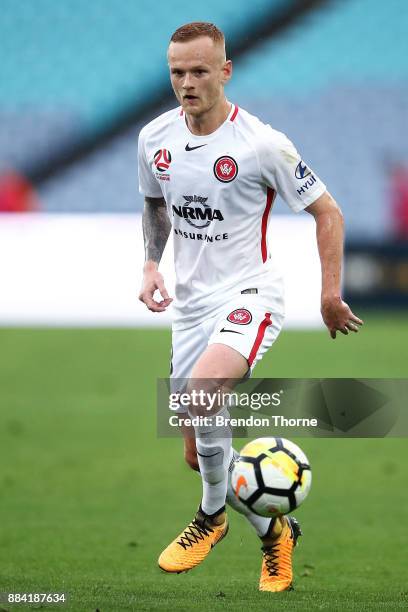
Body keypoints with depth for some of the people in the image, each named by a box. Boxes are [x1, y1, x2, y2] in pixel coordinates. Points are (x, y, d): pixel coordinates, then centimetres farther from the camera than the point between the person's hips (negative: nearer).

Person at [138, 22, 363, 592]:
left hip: (248, 293, -6)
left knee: (200, 390, -34)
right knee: (200, 454, 8)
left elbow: (328, 213, -5)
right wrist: (152, 264, 3)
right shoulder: (155, 138, 0)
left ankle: (213, 514, -11)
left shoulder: (262, 144, -15)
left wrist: (331, 295, -7)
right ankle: (274, 530, 33)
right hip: (190, 303, 6)